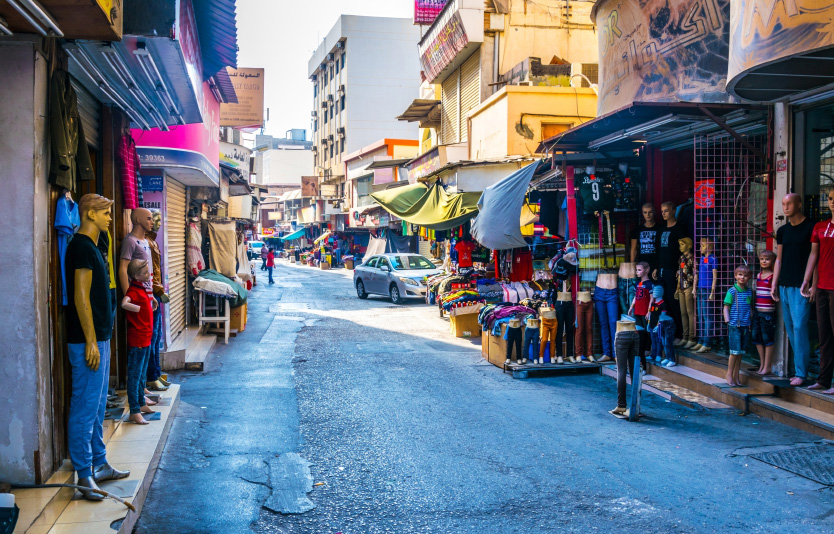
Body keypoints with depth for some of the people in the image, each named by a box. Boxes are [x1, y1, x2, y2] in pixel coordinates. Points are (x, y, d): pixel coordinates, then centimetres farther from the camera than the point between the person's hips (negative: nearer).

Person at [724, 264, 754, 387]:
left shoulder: (749, 292, 9)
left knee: (740, 352, 10)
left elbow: (751, 307, 17)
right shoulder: (732, 291, -5)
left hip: (745, 326, 5)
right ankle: (729, 374, 8)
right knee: (735, 351, -4)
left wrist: (751, 321, 10)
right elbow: (726, 307, -4)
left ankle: (736, 375, 19)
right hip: (735, 326, -5)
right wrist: (727, 320, -17)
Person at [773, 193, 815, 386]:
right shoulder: (782, 230, 14)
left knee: (799, 327, -10)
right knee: (790, 329, 8)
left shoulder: (811, 227, -4)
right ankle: (800, 368, 15)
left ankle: (801, 373, -5)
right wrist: (774, 284, 11)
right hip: (784, 285, 7)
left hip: (801, 286, -6)